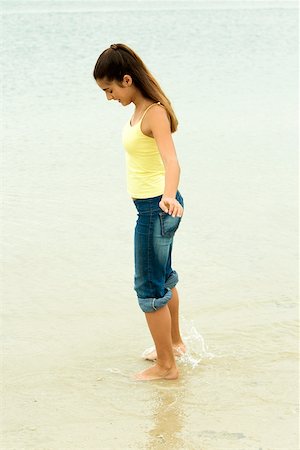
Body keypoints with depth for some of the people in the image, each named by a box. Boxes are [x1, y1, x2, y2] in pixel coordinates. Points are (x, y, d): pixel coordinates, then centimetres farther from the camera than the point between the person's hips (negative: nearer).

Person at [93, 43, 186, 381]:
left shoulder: (154, 113, -23)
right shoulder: (141, 109, 5)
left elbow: (172, 161, -36)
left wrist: (168, 197, -54)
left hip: (157, 209, -10)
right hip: (151, 207, 10)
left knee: (149, 289, 1)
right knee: (163, 277, 24)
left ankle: (166, 365, 14)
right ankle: (174, 342, 43)